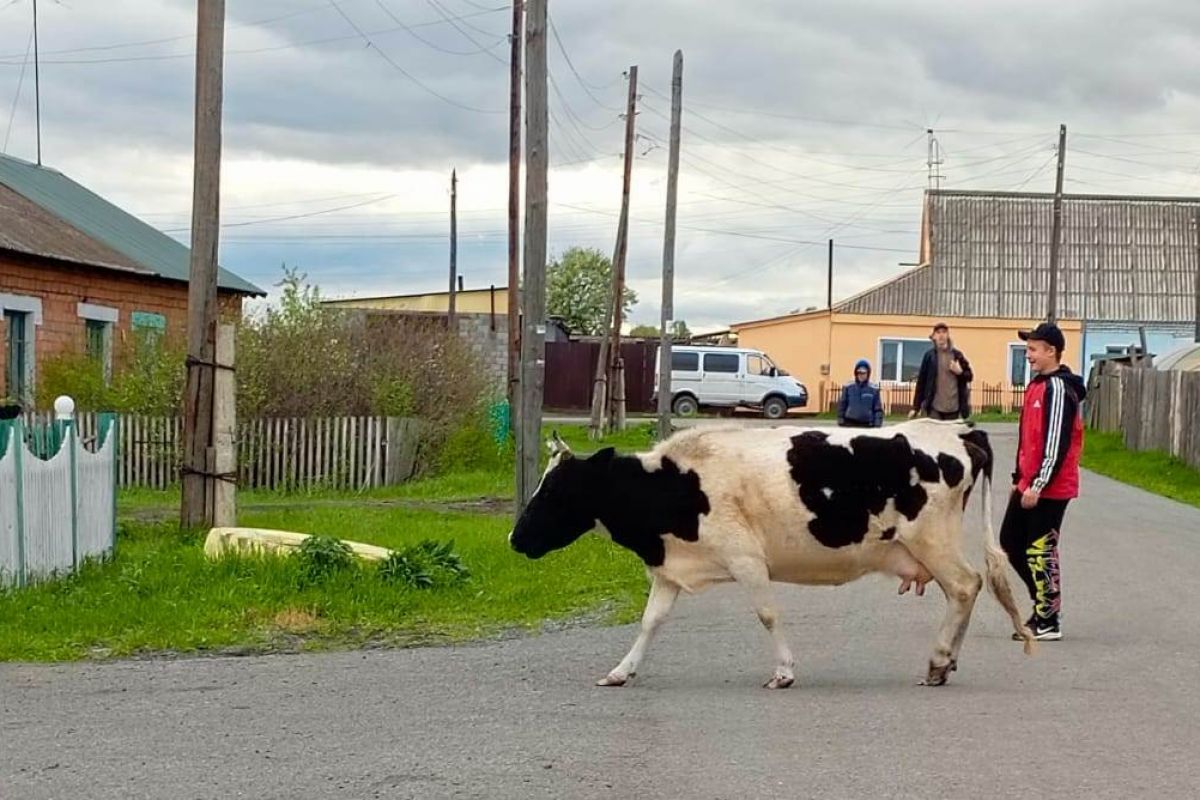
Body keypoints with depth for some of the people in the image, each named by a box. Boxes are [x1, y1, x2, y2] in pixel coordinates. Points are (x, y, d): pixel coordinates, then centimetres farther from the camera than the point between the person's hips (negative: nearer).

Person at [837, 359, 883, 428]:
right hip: (849, 424, 0)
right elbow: (842, 406, 6)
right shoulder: (848, 388, 2)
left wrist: (877, 425, -3)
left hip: (867, 425, 0)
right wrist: (841, 421, 2)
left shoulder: (873, 389, 2)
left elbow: (878, 409, 4)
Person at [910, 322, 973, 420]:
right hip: (934, 408, -2)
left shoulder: (957, 355, 8)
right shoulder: (929, 356, 3)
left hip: (953, 408, 2)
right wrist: (916, 407, 0)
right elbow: (921, 381, 2)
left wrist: (960, 372, -8)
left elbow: (969, 376, 15)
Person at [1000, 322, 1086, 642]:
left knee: (1039, 552, -4)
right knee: (1010, 542, 14)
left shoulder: (1059, 389, -16)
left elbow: (1057, 444, -21)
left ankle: (1048, 622, 5)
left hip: (1049, 489, -10)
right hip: (1028, 486, 10)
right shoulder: (1036, 386, 14)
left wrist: (1038, 486, -21)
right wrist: (1019, 478, 20)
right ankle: (1045, 602, 25)